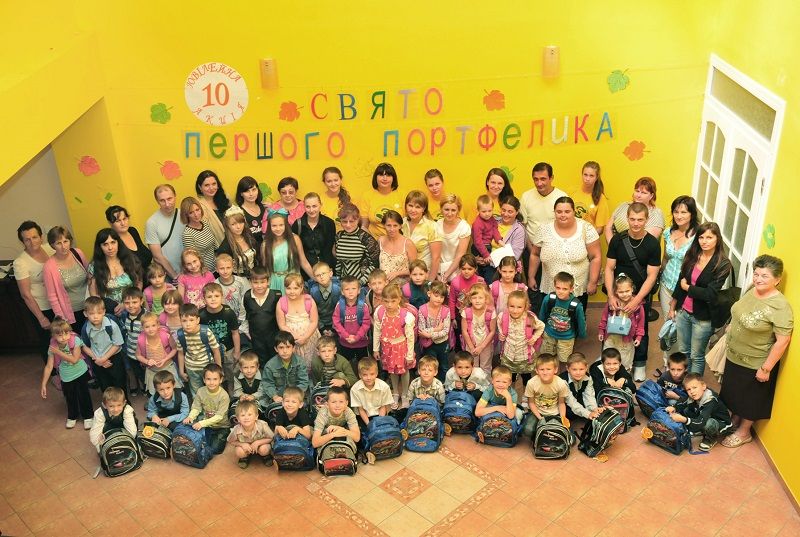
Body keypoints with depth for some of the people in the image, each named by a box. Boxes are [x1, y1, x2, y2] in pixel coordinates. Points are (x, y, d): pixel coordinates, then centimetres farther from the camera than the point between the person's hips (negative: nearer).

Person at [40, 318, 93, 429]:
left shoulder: (75, 340, -25)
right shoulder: (53, 347, -18)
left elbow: (74, 359, -28)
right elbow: (49, 366, -13)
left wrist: (59, 352, -31)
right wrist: (43, 384, -12)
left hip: (80, 374, -2)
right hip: (66, 378, 2)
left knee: (84, 396, 12)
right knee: (70, 398, 20)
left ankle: (87, 417, 33)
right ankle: (72, 417, 44)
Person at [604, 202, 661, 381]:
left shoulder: (652, 243, -11)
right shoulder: (617, 240, -6)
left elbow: (651, 276, -11)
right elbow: (609, 268, -4)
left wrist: (636, 300, -20)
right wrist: (611, 295, -16)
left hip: (641, 296, -1)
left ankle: (639, 364, 34)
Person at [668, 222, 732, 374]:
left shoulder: (723, 264, -15)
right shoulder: (692, 256, 0)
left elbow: (710, 294, -21)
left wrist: (687, 287, -9)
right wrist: (672, 307, 14)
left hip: (703, 318, -5)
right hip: (683, 312, 5)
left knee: (696, 356, 9)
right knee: (683, 352, 18)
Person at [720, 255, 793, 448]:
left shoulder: (780, 306, -27)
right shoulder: (752, 290, -5)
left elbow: (783, 341, -25)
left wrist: (766, 368, -20)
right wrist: (729, 341, 17)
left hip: (755, 365, -7)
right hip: (734, 356, 7)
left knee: (750, 398, 15)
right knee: (733, 392, 24)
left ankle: (744, 432, 36)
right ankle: (734, 421, 47)